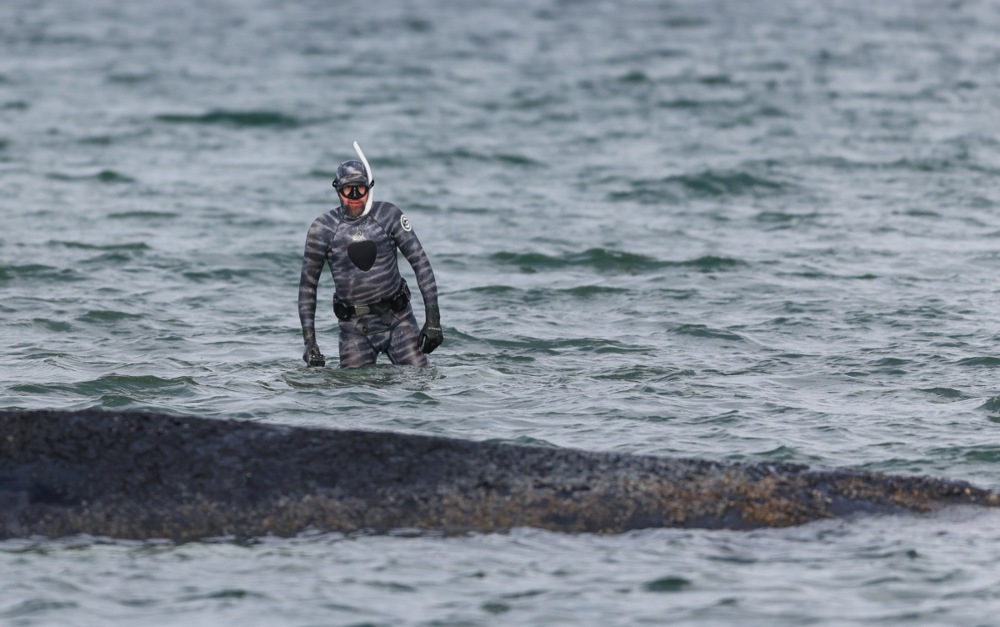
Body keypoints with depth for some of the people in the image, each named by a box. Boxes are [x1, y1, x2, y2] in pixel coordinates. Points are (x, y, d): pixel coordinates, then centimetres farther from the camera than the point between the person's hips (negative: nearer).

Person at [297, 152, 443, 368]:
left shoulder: (388, 215, -4)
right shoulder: (323, 228, -4)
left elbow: (420, 263, -1)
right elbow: (307, 285, 3)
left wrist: (433, 318, -8)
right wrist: (309, 340, -3)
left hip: (398, 319, 0)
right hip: (355, 328, 0)